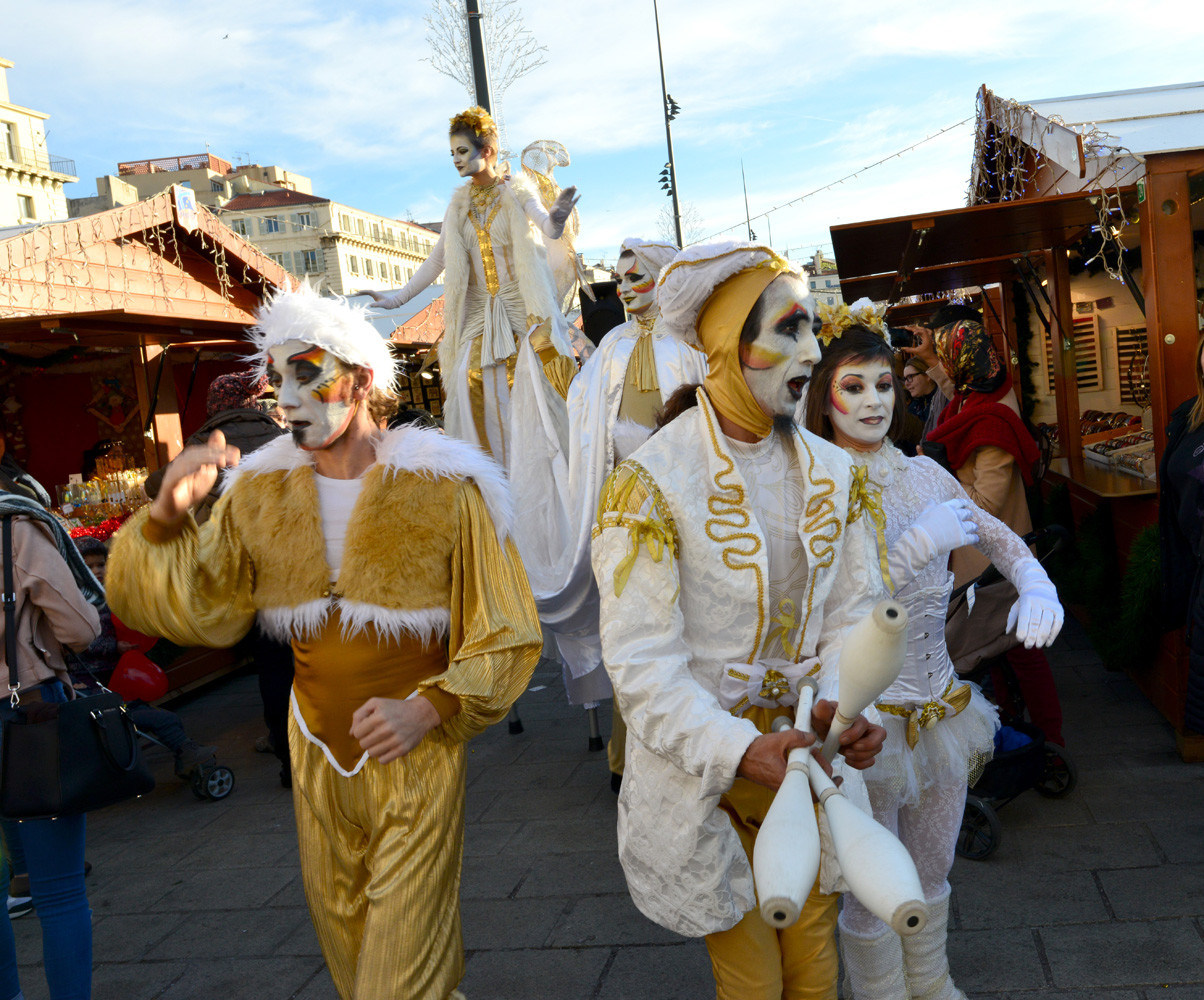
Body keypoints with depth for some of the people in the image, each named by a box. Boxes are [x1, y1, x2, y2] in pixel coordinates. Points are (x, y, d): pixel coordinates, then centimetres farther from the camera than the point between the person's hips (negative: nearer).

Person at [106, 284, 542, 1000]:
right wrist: (168, 517, -20)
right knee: (344, 937, 22)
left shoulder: (446, 490, -14)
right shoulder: (261, 492, -1)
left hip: (416, 759, -5)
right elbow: (204, 610, -6)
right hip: (319, 761, 5)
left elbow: (508, 637, -11)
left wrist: (428, 710, -24)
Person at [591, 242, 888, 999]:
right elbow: (644, 663, -20)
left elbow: (850, 614, 1)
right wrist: (742, 752, -32)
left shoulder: (832, 473, 2)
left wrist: (839, 708, -19)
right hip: (705, 777, -5)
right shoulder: (652, 482, -17)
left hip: (809, 760, 5)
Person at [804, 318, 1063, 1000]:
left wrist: (1038, 586, -7)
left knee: (933, 873, 24)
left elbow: (999, 538, 13)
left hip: (941, 706, 6)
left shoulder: (926, 475, 1)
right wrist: (919, 543, -25)